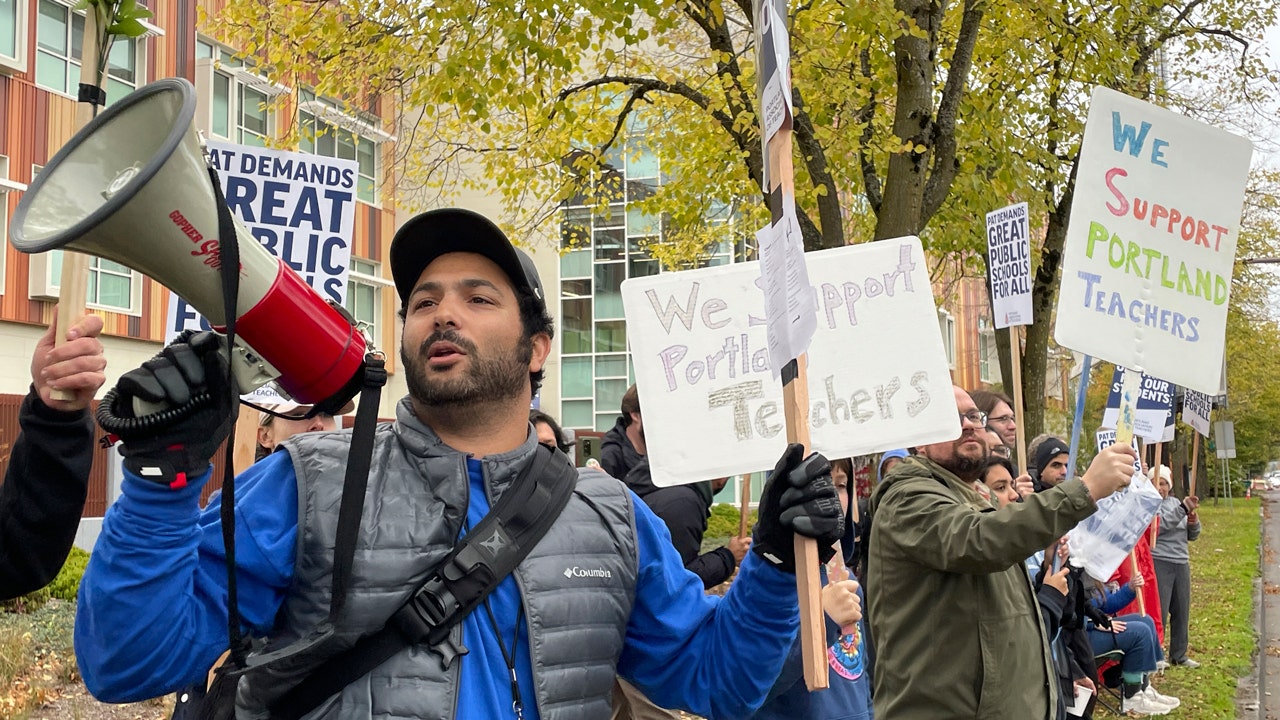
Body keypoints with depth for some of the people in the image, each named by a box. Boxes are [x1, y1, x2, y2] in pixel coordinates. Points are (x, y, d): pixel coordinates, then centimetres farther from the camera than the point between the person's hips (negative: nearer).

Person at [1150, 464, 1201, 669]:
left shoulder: (1175, 502, 15)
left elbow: (1192, 535, 17)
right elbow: (1159, 525, -22)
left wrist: (1193, 520, -3)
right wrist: (1183, 509, -24)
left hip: (1182, 564, 7)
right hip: (1159, 564, -7)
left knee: (1181, 611, 12)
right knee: (1158, 612, -7)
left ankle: (1179, 655, 23)